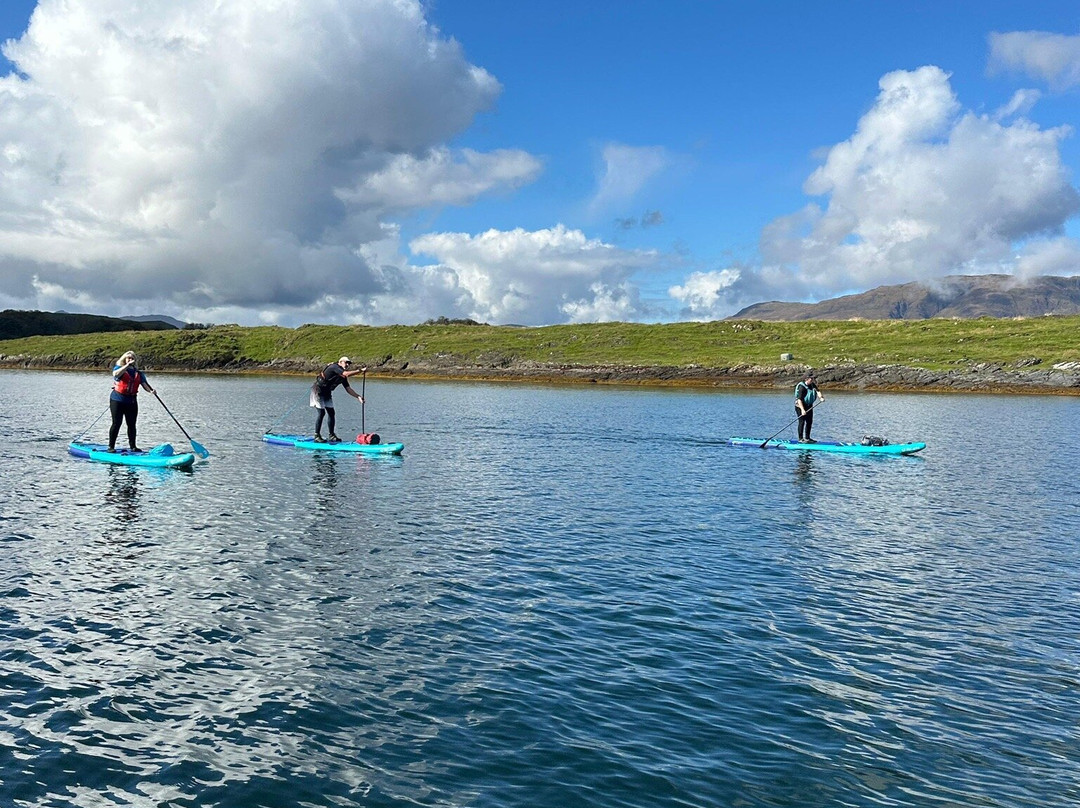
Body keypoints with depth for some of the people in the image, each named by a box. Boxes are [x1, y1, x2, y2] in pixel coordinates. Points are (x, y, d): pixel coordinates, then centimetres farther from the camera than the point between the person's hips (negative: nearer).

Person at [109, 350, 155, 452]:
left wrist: (151, 390, -20)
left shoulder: (138, 372, 10)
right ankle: (111, 446, 3)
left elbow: (144, 383, 0)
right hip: (117, 399, -4)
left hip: (131, 401, 4)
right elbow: (116, 374, -23)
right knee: (117, 423, -4)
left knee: (132, 424, 7)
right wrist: (128, 365, -26)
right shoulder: (118, 367, 0)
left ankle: (133, 446, 16)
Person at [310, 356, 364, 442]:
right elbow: (347, 374, -36)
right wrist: (360, 370, -34)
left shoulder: (342, 376, 6)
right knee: (321, 412, -13)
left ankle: (331, 435, 11)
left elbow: (348, 389, 4)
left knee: (331, 413, 4)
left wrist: (358, 396, -8)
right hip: (318, 390, -9)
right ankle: (317, 436, -8)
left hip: (327, 393, 9)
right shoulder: (334, 367, -20)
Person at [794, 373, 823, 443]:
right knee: (802, 421, -9)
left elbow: (817, 391, -11)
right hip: (800, 406, -8)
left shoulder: (812, 385, 2)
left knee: (809, 422, 10)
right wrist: (802, 410, -33)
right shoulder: (802, 387, -22)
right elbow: (799, 399, -26)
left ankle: (807, 437, 20)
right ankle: (800, 438, -4)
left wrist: (821, 397, -34)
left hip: (809, 406, 8)